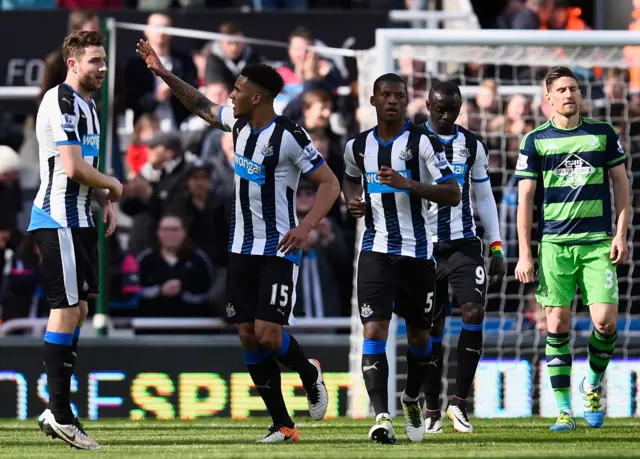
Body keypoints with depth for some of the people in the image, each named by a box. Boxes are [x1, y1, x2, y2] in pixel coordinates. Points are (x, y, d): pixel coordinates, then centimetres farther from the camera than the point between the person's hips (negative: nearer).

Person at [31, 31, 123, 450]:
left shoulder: (87, 104, 17)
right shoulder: (62, 102, -15)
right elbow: (73, 168, -23)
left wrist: (105, 203, 12)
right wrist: (114, 187, -7)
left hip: (80, 221, 10)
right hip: (59, 220, -10)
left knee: (78, 308, 11)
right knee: (67, 309, -9)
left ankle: (57, 410, 15)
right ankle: (60, 414, -8)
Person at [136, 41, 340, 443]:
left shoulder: (289, 135, -17)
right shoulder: (239, 123, 5)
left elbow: (330, 183, -15)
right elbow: (202, 106, 24)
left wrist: (306, 226, -27)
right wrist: (163, 73, 20)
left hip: (279, 248, -7)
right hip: (243, 247, 7)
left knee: (267, 335, -17)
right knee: (249, 336, 1)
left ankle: (310, 375, 15)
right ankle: (282, 425, 7)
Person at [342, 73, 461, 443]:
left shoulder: (423, 141, -6)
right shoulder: (358, 146, 7)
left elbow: (453, 194, -11)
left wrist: (408, 183, -23)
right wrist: (352, 200, 6)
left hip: (418, 251, -2)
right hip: (376, 250, 2)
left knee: (419, 333, 12)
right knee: (374, 330, -14)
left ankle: (413, 398, 39)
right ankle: (382, 418, -19)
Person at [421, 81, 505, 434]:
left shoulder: (472, 145, 9)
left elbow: (484, 199, 15)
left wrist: (497, 248, 11)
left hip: (464, 243, 2)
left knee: (474, 313, -15)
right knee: (431, 327, 1)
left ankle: (460, 401, -6)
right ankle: (432, 410, 10)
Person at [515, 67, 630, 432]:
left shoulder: (603, 134, 7)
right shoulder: (536, 141, 3)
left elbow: (621, 183, 12)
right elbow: (525, 198, 3)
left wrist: (621, 234, 3)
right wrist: (524, 254, -2)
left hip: (598, 242, 1)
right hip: (554, 243, 0)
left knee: (605, 321, -9)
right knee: (557, 325, -3)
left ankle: (592, 387, 19)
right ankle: (564, 410, 4)